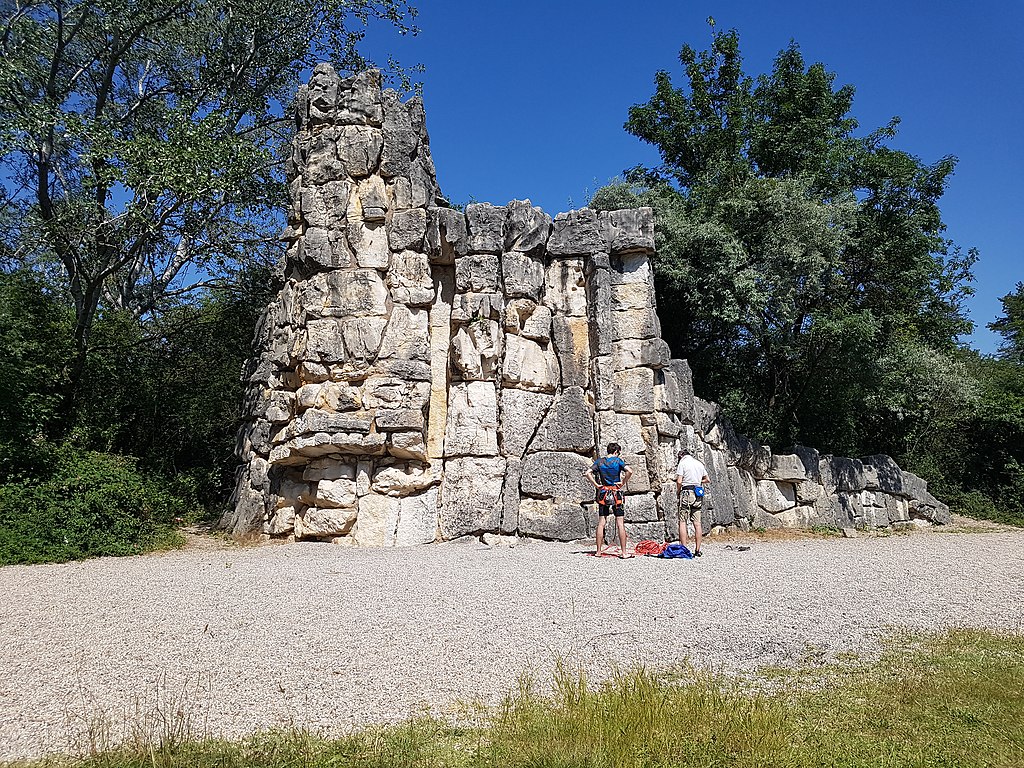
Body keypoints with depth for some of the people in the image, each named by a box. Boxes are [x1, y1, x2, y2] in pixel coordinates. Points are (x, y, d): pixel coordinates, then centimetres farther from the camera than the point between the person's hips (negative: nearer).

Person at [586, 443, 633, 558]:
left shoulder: (600, 461, 5)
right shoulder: (618, 460, -4)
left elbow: (588, 473, -4)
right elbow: (629, 471, -18)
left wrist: (596, 485, -1)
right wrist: (623, 482, -6)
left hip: (603, 493, 3)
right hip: (616, 494, -3)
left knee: (601, 524, 7)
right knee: (620, 524, 0)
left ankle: (599, 551, 10)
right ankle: (623, 552, 0)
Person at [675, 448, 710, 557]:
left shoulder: (682, 463, -3)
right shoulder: (699, 464, 14)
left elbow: (679, 481, -11)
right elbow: (707, 480, 22)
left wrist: (677, 492, 5)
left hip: (686, 492, -6)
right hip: (698, 494, 6)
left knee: (682, 521, -3)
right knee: (697, 523, 5)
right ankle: (697, 550, 5)